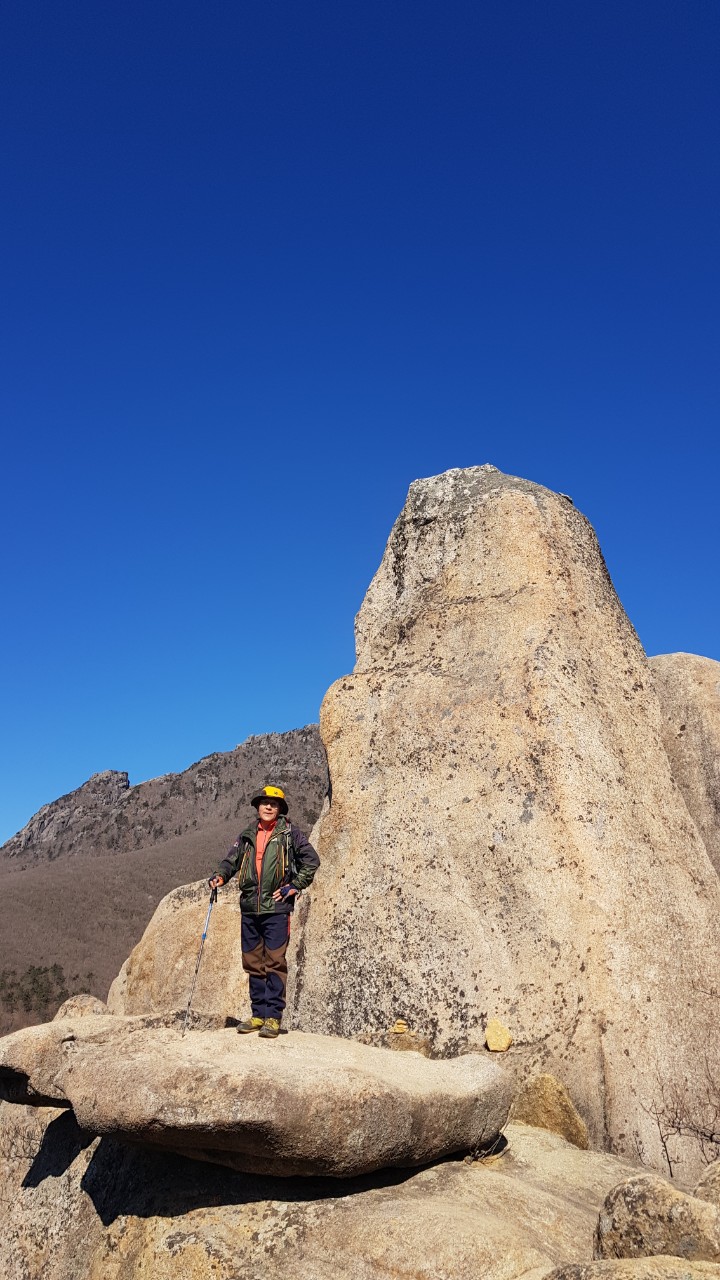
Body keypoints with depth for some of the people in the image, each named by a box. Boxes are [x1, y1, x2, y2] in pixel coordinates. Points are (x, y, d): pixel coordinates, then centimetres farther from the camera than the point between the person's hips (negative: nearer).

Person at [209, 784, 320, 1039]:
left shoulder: (290, 834, 1)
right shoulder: (247, 835, 13)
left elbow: (311, 861, 2)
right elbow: (231, 860, 15)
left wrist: (295, 885, -3)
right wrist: (220, 876, -5)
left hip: (277, 907, -4)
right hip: (249, 908, 5)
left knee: (275, 961, -6)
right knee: (253, 962, 9)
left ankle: (273, 1016, 0)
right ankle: (258, 1013, 18)